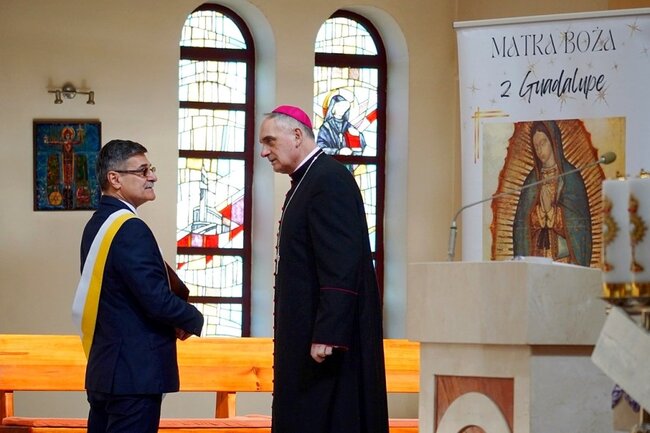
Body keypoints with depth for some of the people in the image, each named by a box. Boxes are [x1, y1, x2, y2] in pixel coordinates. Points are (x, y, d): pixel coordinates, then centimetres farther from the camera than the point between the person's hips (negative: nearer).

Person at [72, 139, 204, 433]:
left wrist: (170, 323, 8)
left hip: (104, 369, 9)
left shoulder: (98, 224, 12)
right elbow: (157, 299, -21)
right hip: (134, 372, -9)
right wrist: (194, 320, -2)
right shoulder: (130, 229, -17)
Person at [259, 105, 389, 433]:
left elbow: (341, 267, -23)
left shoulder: (330, 181, -15)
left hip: (326, 334, -10)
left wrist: (327, 334, -25)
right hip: (306, 332, 10)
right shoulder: (306, 182, 15)